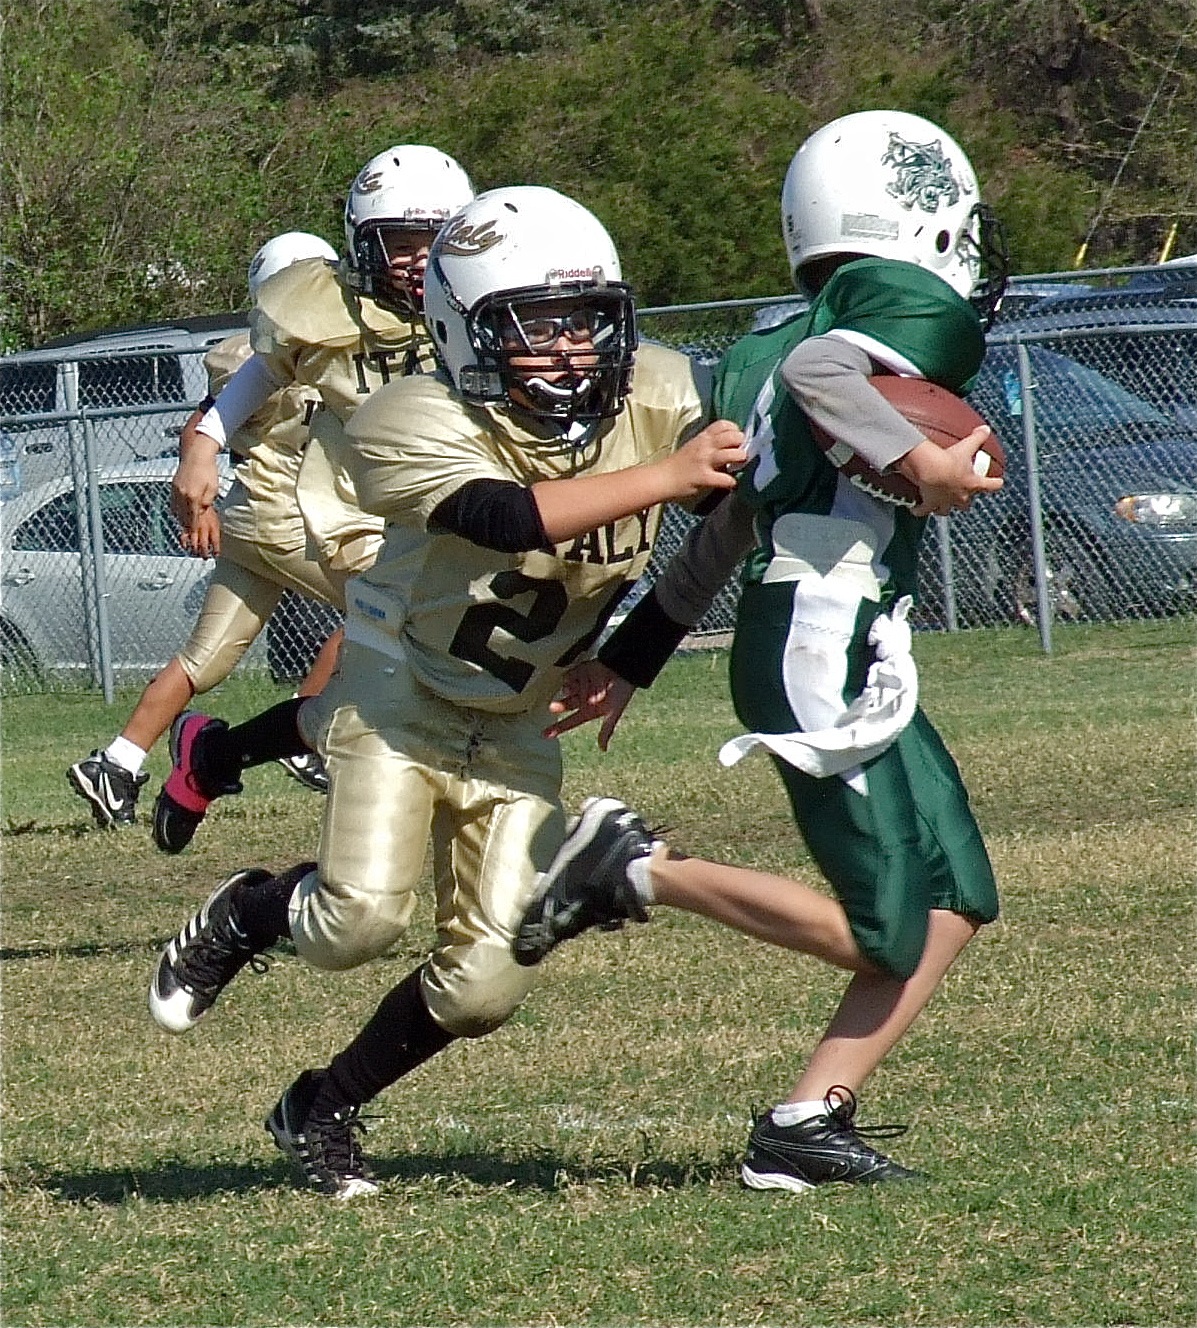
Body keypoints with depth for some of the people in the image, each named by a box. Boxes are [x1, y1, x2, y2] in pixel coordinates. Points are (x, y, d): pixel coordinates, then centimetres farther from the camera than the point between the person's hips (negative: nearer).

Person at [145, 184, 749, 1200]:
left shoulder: (658, 400, -13)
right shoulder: (413, 427, -27)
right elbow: (513, 518, -42)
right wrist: (664, 477, -47)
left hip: (515, 733, 4)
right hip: (399, 700, -4)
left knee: (485, 984, -4)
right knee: (361, 921, -24)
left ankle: (324, 1110, 21)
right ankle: (247, 914, 11)